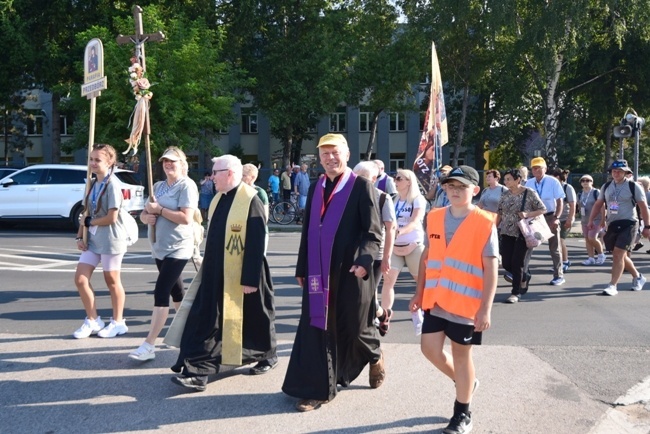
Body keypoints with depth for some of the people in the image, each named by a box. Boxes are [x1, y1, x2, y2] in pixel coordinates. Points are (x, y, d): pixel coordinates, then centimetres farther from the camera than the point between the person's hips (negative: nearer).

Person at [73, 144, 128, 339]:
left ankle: (118, 322, 21)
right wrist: (79, 236, 1)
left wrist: (90, 222, -7)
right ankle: (93, 320, 17)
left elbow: (112, 218, -19)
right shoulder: (93, 184, 9)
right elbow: (87, 213, 11)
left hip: (110, 240, -7)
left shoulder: (112, 185, -13)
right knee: (80, 279, 2)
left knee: (112, 281, 5)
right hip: (93, 240, 7)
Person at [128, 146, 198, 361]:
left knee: (161, 292, -13)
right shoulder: (158, 186, 13)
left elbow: (186, 217, -22)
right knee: (176, 291, 16)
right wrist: (146, 216, -8)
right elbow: (144, 213, 15)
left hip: (178, 249, -8)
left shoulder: (187, 185, -10)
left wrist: (159, 209, -17)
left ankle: (149, 345, -11)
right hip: (159, 247, 8)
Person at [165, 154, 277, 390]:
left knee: (252, 318, 12)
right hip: (216, 274, 7)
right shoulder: (219, 199, 8)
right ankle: (198, 370, 4)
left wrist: (250, 278, -21)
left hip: (241, 276, -7)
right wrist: (208, 268, 19)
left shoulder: (250, 201, -17)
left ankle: (266, 356, 35)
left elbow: (256, 244, -19)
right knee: (206, 322, 1)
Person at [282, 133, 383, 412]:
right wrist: (302, 268, 14)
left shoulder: (361, 186, -6)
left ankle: (375, 356, 41)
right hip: (319, 272, 5)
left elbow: (373, 232, -10)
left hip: (350, 271, -4)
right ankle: (318, 389, 11)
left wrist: (364, 261, -25)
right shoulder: (315, 188, 10)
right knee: (317, 327, 2)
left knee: (354, 327, 8)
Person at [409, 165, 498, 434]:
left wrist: (485, 308, -16)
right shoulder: (434, 218, 4)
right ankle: (463, 382, 34)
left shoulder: (484, 223, -11)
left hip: (466, 302, -4)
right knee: (430, 348, 4)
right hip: (436, 299, 5)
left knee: (461, 353, 6)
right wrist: (419, 292, 12)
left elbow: (490, 269, -12)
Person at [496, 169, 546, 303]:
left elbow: (542, 209, -5)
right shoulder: (505, 195, 6)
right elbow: (499, 214, 11)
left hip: (524, 233, -5)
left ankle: (516, 293, 6)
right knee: (506, 263, 2)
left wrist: (527, 214, -19)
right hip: (507, 233, 5)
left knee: (518, 262, -6)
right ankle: (525, 276, 32)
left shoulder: (529, 193, -7)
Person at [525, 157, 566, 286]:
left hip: (550, 217, -3)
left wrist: (556, 218, -16)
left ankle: (559, 275, 15)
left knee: (554, 248, 6)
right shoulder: (528, 183, 2)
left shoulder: (553, 182, -8)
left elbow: (560, 201, -8)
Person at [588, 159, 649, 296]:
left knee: (618, 254, -15)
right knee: (621, 255, 14)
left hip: (628, 224, -5)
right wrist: (591, 220, 7)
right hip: (612, 224, 6)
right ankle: (637, 277, 37)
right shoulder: (606, 186, 8)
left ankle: (613, 286, -12)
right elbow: (598, 204, 15)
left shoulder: (633, 186, -5)